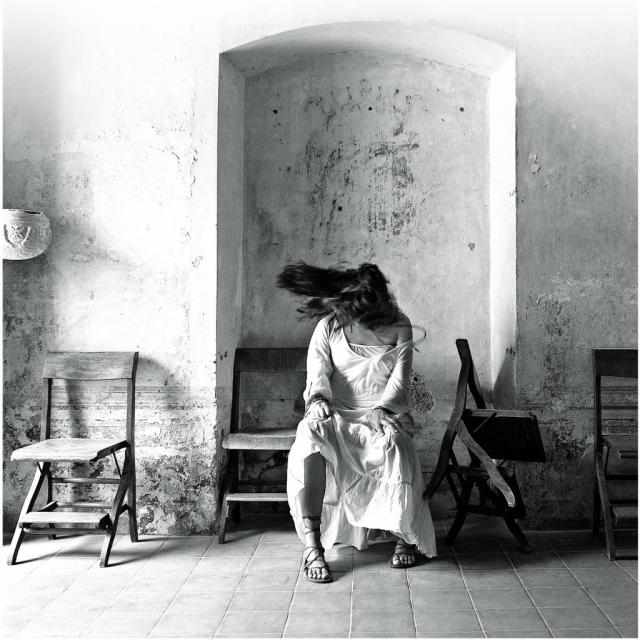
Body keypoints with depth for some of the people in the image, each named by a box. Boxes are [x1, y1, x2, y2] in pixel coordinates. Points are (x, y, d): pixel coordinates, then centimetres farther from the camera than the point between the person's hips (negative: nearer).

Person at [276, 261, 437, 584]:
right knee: (310, 436, -35)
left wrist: (382, 408, -21)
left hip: (383, 414, 0)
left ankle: (405, 536, -13)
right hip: (337, 413, 1)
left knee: (394, 444, -37)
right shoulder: (328, 327, 6)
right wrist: (318, 398, -27)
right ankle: (311, 545, -34)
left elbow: (399, 377, -3)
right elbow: (317, 370, -4)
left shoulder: (400, 327, 4)